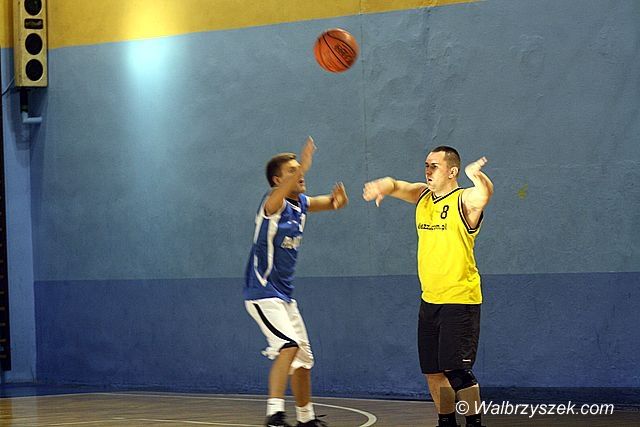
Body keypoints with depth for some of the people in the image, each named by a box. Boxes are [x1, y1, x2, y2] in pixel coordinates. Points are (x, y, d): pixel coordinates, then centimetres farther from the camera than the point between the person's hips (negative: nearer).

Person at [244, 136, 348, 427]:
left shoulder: (301, 204, 8)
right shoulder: (273, 203, -17)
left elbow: (334, 202, 14)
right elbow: (277, 196, -40)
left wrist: (338, 199, -14)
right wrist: (303, 166, -58)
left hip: (285, 294, 9)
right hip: (262, 292, -9)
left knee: (304, 359, 15)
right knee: (289, 345, -27)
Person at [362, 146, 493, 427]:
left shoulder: (465, 200, -11)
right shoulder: (423, 196, 10)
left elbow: (485, 192, -32)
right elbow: (395, 185, -1)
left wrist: (476, 175, -56)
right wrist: (382, 186, -26)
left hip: (460, 300, -7)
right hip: (429, 299, 8)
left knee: (457, 370, -12)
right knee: (433, 371, 13)